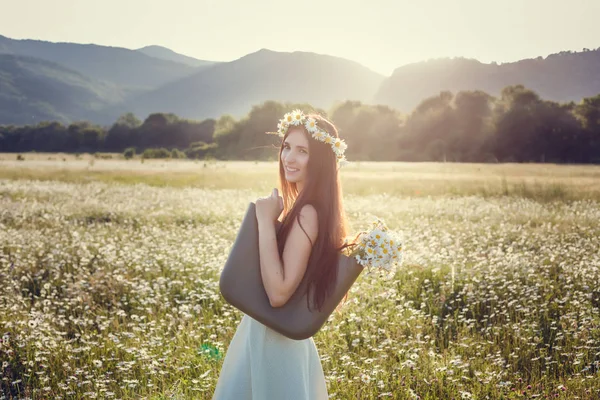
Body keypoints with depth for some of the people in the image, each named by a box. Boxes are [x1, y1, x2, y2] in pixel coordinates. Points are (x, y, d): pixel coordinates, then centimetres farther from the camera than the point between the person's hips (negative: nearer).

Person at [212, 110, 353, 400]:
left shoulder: (307, 213, -24)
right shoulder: (305, 208, 6)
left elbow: (278, 293, -30)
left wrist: (266, 222, -26)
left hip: (273, 339, -10)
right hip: (273, 333, 10)